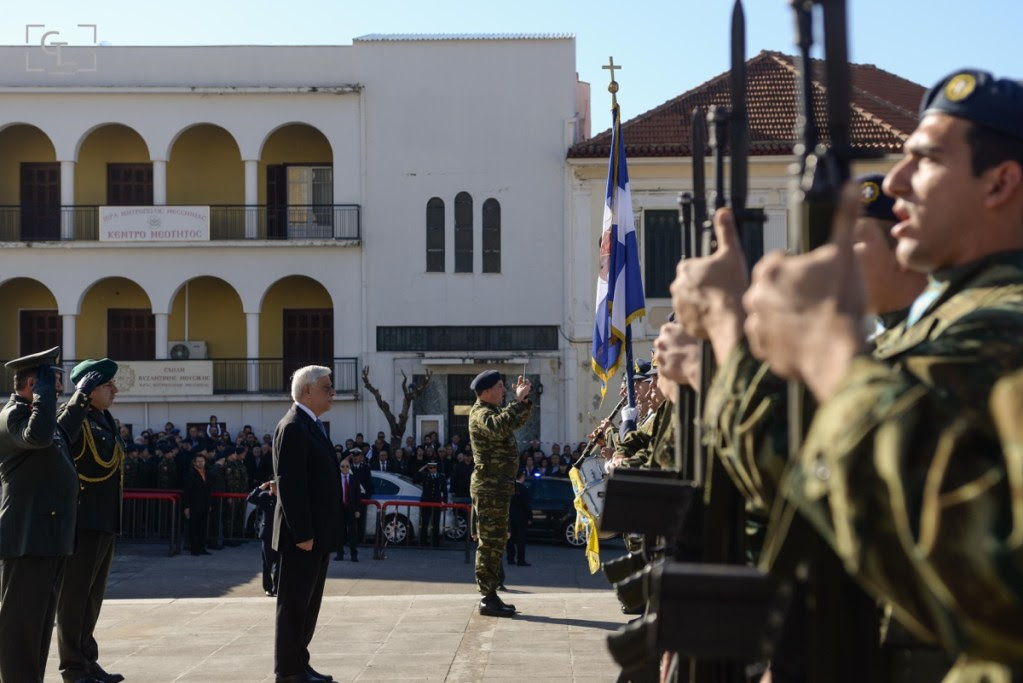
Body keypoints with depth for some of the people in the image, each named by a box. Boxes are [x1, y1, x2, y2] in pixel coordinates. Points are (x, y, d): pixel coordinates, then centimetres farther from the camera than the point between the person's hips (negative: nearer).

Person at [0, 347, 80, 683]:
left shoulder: (33, 412, 21)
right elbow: (38, 435, -35)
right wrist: (45, 390, -27)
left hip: (50, 535, 11)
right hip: (28, 538, -11)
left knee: (41, 618, 15)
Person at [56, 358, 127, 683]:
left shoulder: (104, 419, 16)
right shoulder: (74, 415, -10)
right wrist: (80, 398, -29)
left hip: (104, 520, 9)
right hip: (82, 520, -9)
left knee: (93, 595, 15)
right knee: (74, 593, -1)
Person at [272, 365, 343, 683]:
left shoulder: (313, 426, 15)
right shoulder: (293, 427, -16)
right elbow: (289, 484, -21)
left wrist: (315, 532, 17)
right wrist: (302, 533, -23)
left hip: (318, 532, 10)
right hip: (303, 535, -10)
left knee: (308, 603, 15)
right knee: (294, 603, -1)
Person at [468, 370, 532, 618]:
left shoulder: (493, 410, 18)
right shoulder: (480, 413, -13)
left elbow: (518, 421, 29)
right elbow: (499, 427, -34)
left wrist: (523, 399, 12)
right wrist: (518, 400, -30)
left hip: (498, 485, 10)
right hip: (489, 486, -10)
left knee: (497, 541, 13)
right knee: (491, 541, -9)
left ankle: (491, 595, 19)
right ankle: (488, 599, -8)